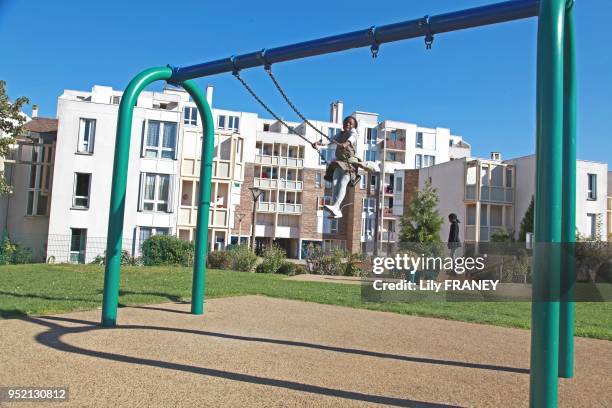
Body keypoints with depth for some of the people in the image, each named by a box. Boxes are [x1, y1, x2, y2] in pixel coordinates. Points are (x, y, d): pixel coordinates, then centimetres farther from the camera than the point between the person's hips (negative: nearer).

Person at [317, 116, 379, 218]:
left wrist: (346, 143, -42)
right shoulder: (340, 134, 22)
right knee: (334, 183, -16)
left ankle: (335, 206, -40)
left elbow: (352, 137, -18)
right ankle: (336, 211, -24)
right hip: (339, 163, 5)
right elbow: (331, 140, 7)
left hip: (350, 162, -5)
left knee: (342, 183, -24)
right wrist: (321, 143, -15)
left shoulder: (353, 132, 5)